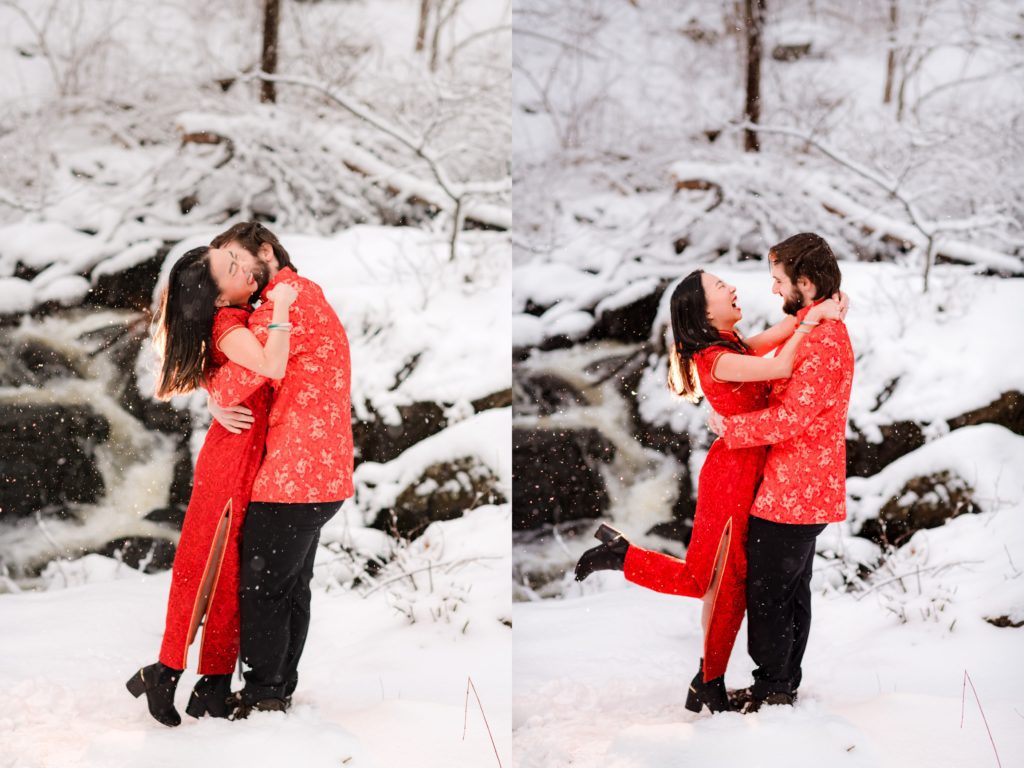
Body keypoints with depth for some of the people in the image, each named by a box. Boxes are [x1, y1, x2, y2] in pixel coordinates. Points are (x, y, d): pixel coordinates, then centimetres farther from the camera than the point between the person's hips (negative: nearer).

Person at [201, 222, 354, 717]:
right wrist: (222, 405, -2)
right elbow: (262, 371, 17)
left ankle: (263, 698, 4)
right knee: (292, 586, 16)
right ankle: (281, 689, 24)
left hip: (293, 474, -10)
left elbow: (246, 368, -24)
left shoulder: (290, 297, -14)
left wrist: (215, 398, -3)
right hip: (320, 473, 10)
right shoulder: (302, 298, 21)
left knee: (260, 588, -3)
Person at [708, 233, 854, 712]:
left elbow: (791, 417, -26)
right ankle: (784, 684, 27)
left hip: (789, 494, -11)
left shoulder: (822, 340, -21)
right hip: (805, 492, 11)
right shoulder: (823, 330, 14)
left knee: (767, 595, -2)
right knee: (792, 592, 17)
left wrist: (729, 427, -14)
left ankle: (771, 691, 7)